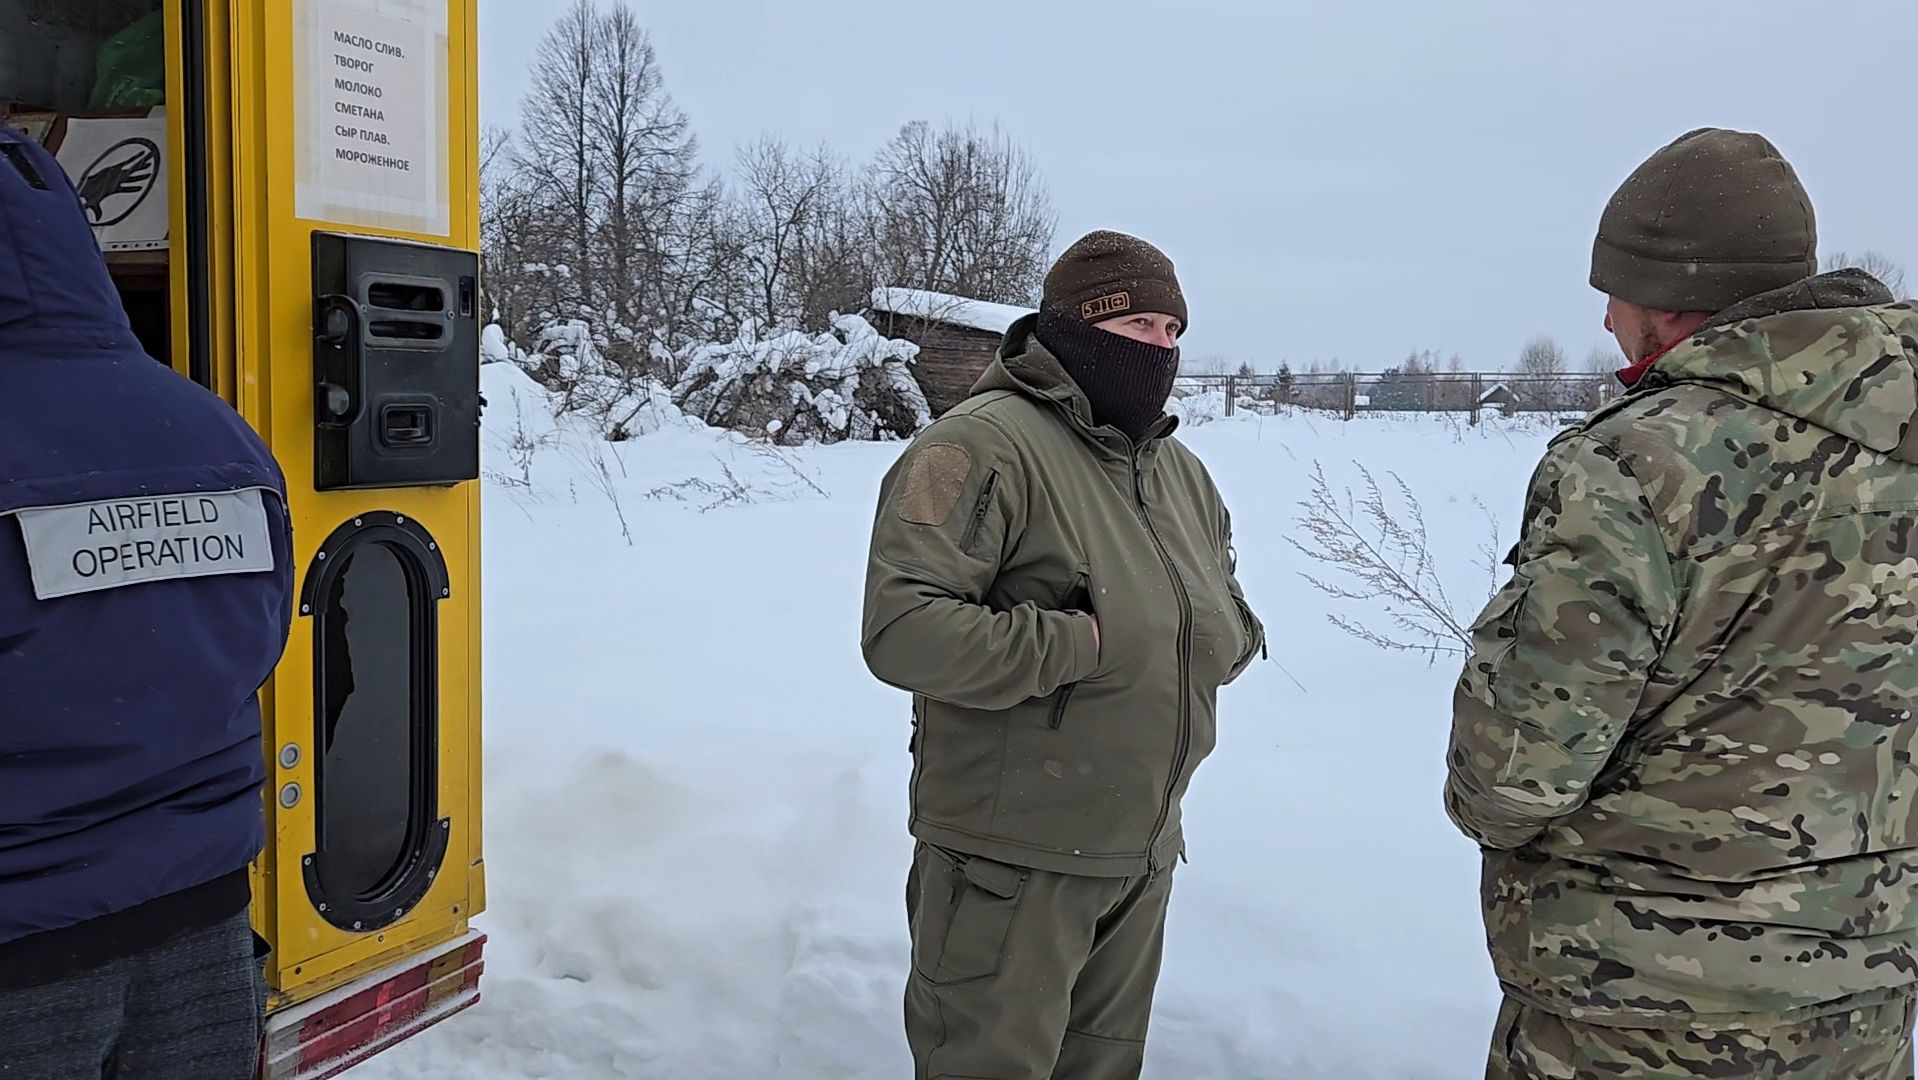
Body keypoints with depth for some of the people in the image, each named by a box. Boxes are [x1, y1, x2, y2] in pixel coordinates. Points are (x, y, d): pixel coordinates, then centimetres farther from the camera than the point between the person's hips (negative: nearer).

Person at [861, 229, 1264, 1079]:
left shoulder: (1180, 468, 9)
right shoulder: (984, 446, -18)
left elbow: (1231, 619, 19)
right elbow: (904, 630, -27)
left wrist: (1220, 638, -4)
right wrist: (1081, 645, -25)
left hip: (1145, 853, 8)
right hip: (1010, 861, -8)